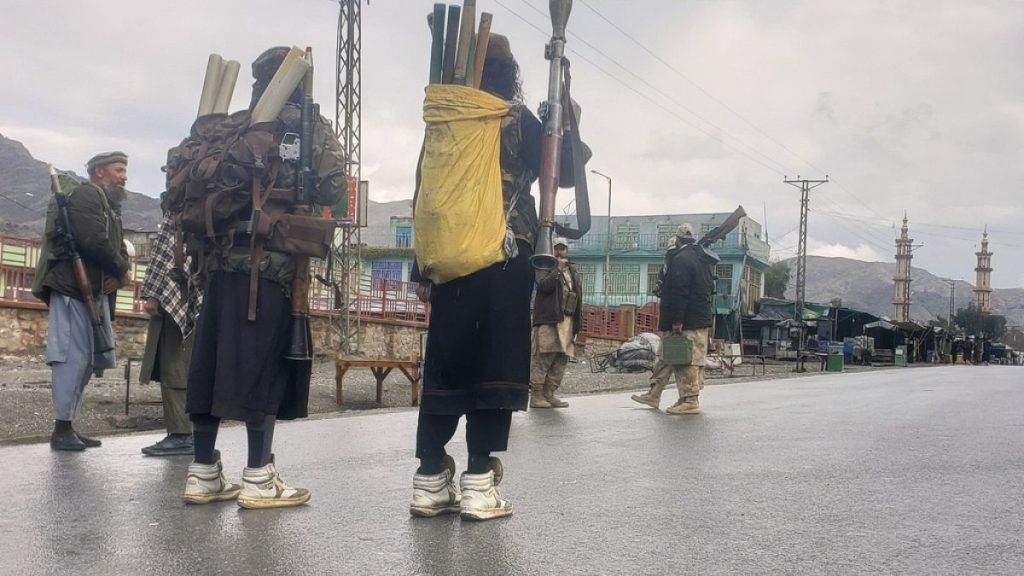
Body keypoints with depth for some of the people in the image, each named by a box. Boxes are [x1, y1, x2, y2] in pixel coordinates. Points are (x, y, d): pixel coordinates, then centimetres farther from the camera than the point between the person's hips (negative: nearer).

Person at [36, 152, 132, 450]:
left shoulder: (109, 206, 23)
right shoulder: (85, 195, -7)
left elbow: (119, 248, 19)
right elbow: (93, 241, -20)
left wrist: (120, 274, -3)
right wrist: (122, 270, -7)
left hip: (95, 291, 10)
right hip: (74, 289, -10)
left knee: (88, 359, 9)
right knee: (73, 357, -10)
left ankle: (69, 425, 15)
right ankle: (61, 429, -6)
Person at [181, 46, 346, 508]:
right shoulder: (310, 128, 2)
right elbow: (331, 188, -9)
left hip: (220, 259, 6)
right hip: (273, 262, -6)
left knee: (212, 364, 7)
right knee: (263, 366, -4)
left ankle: (203, 474, 12)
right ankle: (259, 480, -2)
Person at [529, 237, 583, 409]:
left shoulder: (573, 271, 24)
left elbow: (579, 296, 23)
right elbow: (544, 286, -13)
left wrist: (578, 321, 15)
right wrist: (558, 270, -12)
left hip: (568, 322, 6)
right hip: (548, 320, -6)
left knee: (562, 359, 2)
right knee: (543, 357, -10)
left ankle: (549, 394, 8)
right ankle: (536, 396, -9)